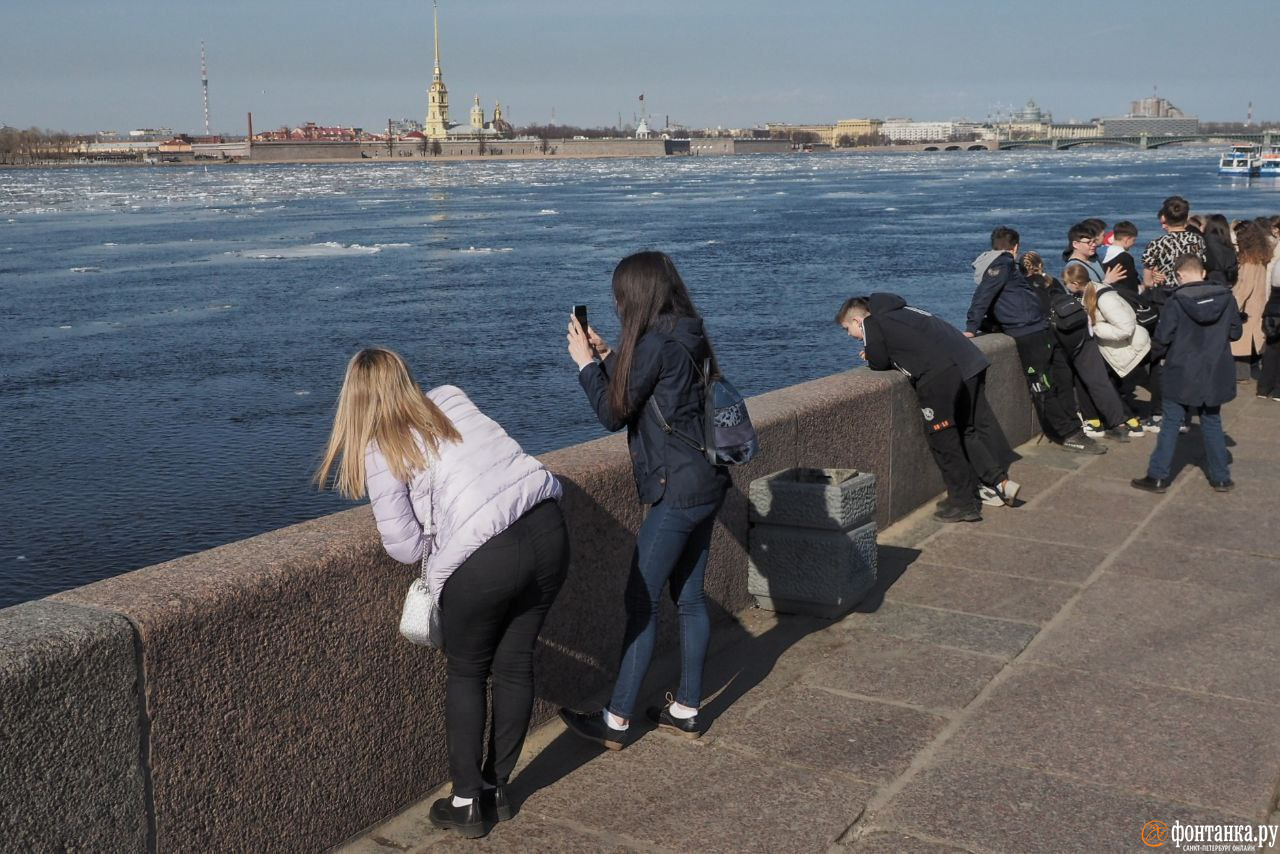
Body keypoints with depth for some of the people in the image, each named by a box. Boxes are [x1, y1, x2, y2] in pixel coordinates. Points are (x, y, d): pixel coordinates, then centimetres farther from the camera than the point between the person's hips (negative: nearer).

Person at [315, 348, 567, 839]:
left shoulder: (379, 452, 1)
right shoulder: (452, 398, 15)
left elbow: (405, 548, -1)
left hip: (485, 560, -5)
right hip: (548, 529, 5)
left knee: (466, 674, 18)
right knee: (515, 665, 20)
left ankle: (466, 804, 26)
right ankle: (498, 787, 34)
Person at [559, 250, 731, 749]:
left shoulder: (656, 343, -18)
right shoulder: (687, 337, 10)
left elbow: (613, 414, -9)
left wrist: (586, 362, 3)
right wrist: (607, 356, 17)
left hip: (678, 492, -9)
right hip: (706, 485, 9)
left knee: (641, 602, -1)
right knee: (689, 597, 15)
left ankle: (615, 722, 9)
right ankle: (686, 711, 24)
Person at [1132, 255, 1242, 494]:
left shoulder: (1176, 302, -15)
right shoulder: (1225, 297, -3)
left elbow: (1162, 338, -14)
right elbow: (1235, 332, 5)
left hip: (1182, 375, -3)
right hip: (1215, 374, 3)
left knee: (1171, 424, 5)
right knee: (1212, 423, 15)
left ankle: (1158, 476, 7)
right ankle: (1221, 477, 20)